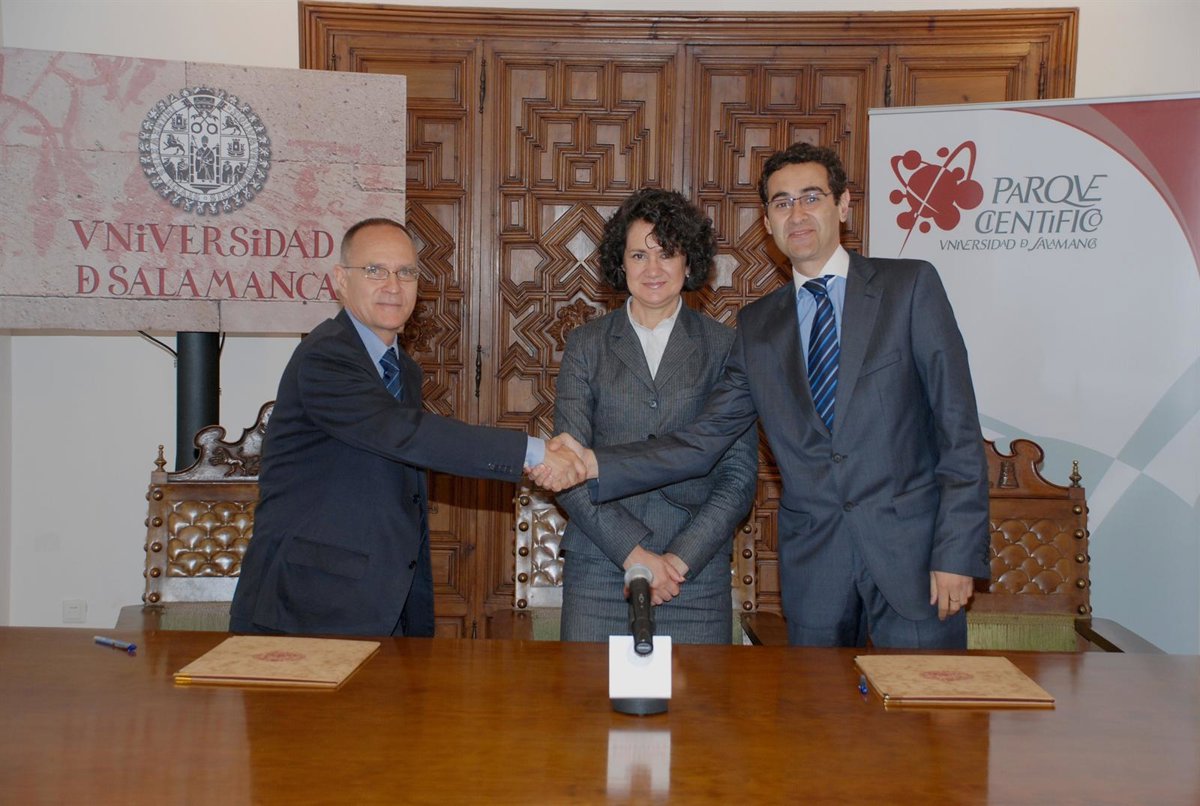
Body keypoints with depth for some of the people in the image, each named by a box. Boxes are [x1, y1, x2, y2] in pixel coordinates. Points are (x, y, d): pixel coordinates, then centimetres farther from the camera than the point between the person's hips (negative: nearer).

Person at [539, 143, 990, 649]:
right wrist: (593, 465, -11)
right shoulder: (757, 326, 9)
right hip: (813, 565, 3)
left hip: (912, 551, -2)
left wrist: (957, 554, -10)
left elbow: (958, 428, -3)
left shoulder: (910, 286, 0)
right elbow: (705, 440, 2)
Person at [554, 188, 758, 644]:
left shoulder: (725, 348, 6)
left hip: (696, 576, 0)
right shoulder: (586, 345, 7)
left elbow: (740, 475, 2)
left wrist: (680, 559, -9)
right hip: (598, 570, 1)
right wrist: (635, 553, -10)